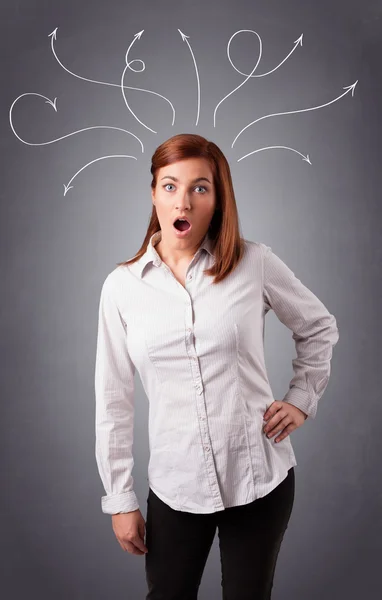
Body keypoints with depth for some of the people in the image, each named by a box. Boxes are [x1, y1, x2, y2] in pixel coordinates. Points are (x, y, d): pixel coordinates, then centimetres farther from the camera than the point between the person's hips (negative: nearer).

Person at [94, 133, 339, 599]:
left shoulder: (255, 263, -6)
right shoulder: (122, 286, -4)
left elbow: (319, 328, 11)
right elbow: (113, 401, 1)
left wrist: (302, 399, 2)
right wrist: (120, 498, 3)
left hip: (260, 477, 0)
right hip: (175, 486, 1)